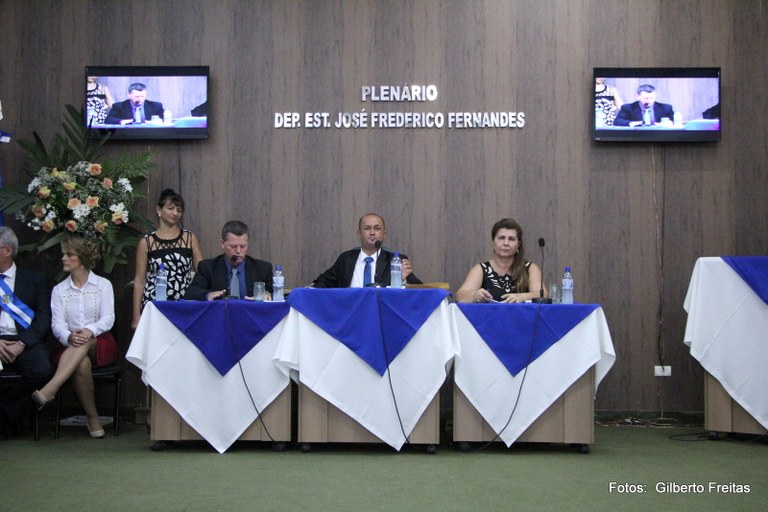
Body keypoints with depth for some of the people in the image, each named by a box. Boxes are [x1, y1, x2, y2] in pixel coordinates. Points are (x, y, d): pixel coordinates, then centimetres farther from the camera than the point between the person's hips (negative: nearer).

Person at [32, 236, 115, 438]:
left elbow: (108, 318, -5)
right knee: (82, 364, -35)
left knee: (85, 342, -37)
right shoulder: (59, 290, 11)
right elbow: (57, 325, -2)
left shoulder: (103, 285, 6)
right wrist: (69, 337, -26)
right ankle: (92, 418, -25)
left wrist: (90, 330, -28)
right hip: (70, 347, 1)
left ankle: (49, 391, -50)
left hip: (101, 344, -1)